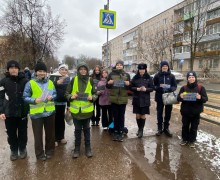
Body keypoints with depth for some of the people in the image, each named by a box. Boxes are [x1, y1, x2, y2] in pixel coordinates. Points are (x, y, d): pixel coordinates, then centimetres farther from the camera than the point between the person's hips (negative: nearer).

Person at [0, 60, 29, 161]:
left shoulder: (25, 81, -5)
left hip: (22, 112, 0)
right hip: (9, 113, 0)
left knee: (23, 133, 13)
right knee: (11, 133, 13)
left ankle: (22, 149, 33)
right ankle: (14, 150, 32)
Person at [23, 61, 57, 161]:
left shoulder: (50, 82, 5)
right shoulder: (30, 83, -5)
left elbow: (55, 94, 9)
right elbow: (25, 97, -3)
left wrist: (51, 97, -12)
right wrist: (34, 100, -20)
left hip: (50, 112, 3)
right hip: (36, 113, -3)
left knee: (50, 133, 14)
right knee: (38, 135, 7)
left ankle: (49, 151, 34)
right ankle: (40, 153, 25)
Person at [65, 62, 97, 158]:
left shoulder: (90, 80, 1)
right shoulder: (74, 80, -2)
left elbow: (95, 93, 6)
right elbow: (67, 93, 1)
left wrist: (92, 97, -15)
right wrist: (71, 97, -19)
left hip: (87, 109, 1)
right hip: (76, 109, 0)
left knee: (86, 129, 14)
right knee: (77, 129, 12)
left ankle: (88, 148, 29)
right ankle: (77, 148, 29)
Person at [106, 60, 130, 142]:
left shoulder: (127, 75, 5)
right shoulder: (111, 74, 4)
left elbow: (129, 87, 7)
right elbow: (107, 86, 6)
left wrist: (128, 84, -15)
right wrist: (109, 83, -16)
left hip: (123, 98, 0)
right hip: (114, 98, 0)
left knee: (121, 116, 5)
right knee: (115, 116, 7)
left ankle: (121, 132, 15)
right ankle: (115, 132, 20)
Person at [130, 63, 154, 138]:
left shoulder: (149, 78, 0)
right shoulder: (135, 78, 3)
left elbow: (152, 88, 0)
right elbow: (131, 87, 2)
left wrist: (146, 89, -19)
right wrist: (137, 89, -16)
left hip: (145, 99, -1)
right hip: (136, 99, 1)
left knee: (143, 115, 5)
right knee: (138, 115, 7)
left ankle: (141, 130, 20)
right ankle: (139, 128, 28)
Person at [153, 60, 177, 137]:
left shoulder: (171, 76, 3)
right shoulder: (157, 75, 0)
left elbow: (175, 86, 3)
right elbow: (153, 86, 0)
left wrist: (170, 88, -18)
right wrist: (159, 87, -20)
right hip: (160, 97, -1)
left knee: (168, 113, 9)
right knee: (159, 113, 6)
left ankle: (166, 128, 25)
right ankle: (159, 128, 19)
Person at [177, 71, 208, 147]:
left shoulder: (201, 88, -4)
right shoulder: (184, 88, -1)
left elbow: (205, 99, -5)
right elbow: (178, 98, -1)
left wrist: (200, 98, -27)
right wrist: (180, 97, -24)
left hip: (196, 112, -1)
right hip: (185, 111, 1)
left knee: (194, 127, 11)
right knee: (185, 126, 14)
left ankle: (192, 140, 29)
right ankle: (184, 139, 32)